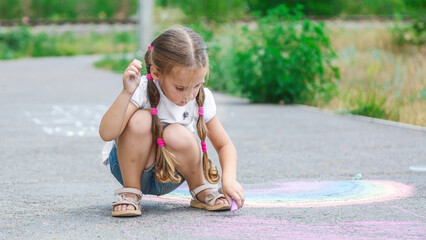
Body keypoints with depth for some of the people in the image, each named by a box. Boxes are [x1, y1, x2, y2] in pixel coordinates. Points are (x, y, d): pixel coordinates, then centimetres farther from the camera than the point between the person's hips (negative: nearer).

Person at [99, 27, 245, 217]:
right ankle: (129, 192, -13)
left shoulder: (202, 99, -13)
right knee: (140, 120, -32)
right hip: (130, 166, -2)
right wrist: (127, 93, -47)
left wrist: (229, 178, -21)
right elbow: (107, 133, -37)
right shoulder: (142, 91, -25)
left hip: (168, 177, 3)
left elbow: (224, 145, -2)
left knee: (177, 135, -31)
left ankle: (201, 191, -3)